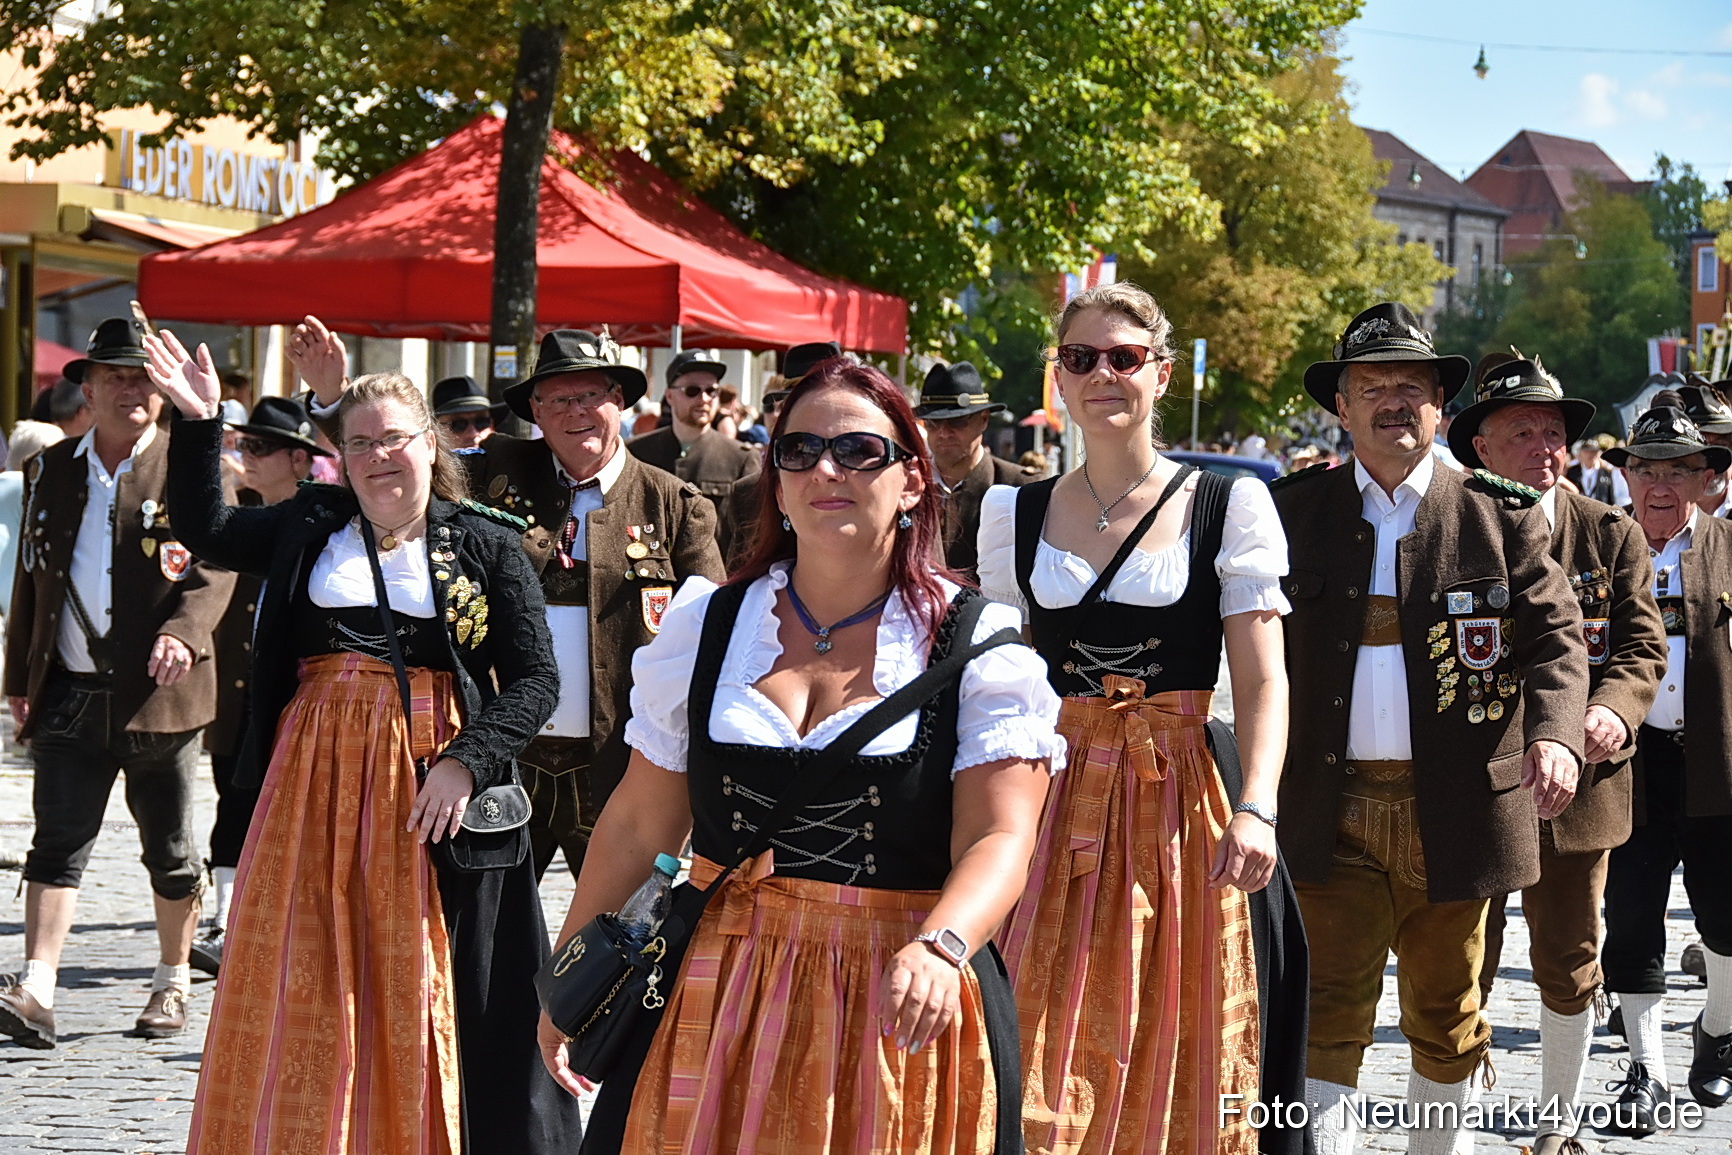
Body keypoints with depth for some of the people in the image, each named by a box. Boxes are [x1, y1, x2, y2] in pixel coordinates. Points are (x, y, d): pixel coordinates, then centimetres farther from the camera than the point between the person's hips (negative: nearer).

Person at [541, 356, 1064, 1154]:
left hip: (899, 1016, -2)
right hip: (717, 1000, 3)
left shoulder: (975, 645, -4)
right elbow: (638, 824, 11)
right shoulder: (705, 628, 7)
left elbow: (997, 841, -14)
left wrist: (938, 950, -32)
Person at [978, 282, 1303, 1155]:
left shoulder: (1227, 507, 0)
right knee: (1046, 1058, -2)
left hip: (1183, 804, -2)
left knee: (1172, 1063, 4)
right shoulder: (1016, 515, 8)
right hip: (1055, 805, 2)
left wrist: (1256, 810, -20)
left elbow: (1261, 680, -6)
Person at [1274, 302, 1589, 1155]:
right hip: (1332, 818, -1)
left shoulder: (1501, 516, 3)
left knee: (1446, 1019, 14)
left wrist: (1555, 733, -22)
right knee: (1328, 1018, -8)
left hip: (1455, 817, 1)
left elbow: (1556, 635, -2)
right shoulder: (1292, 513, 5)